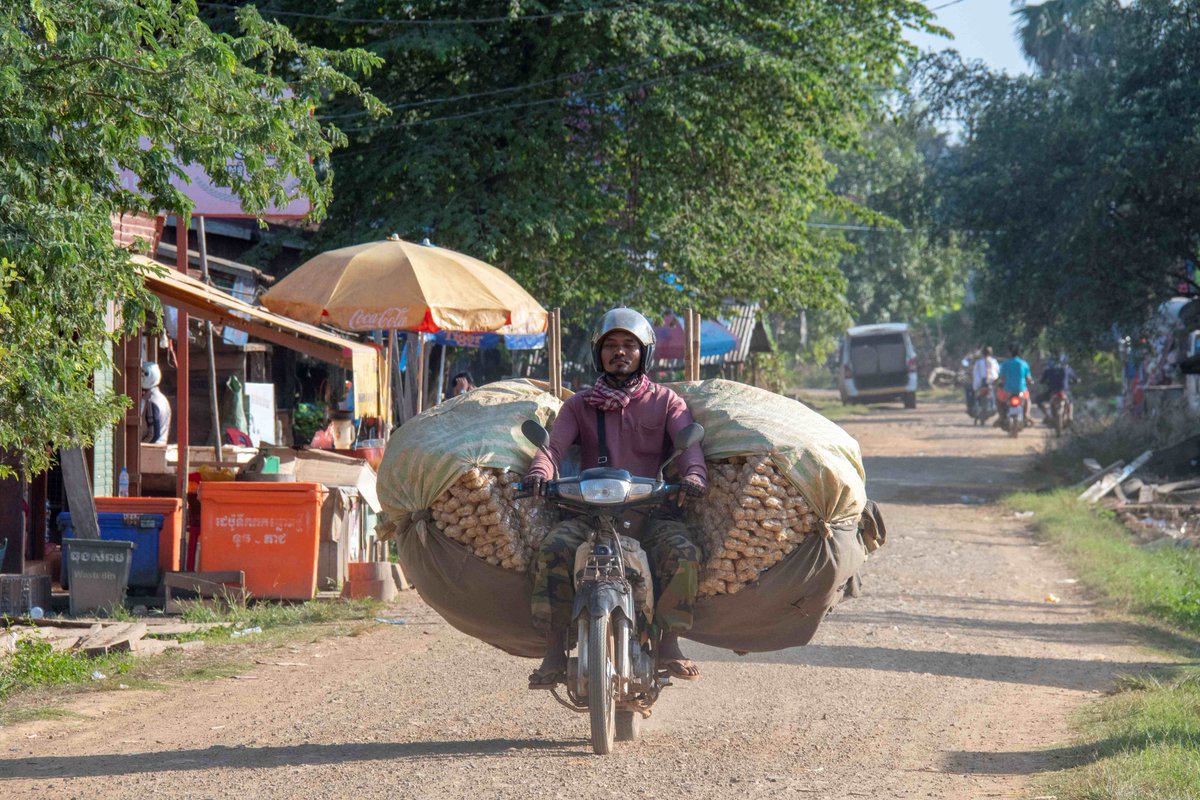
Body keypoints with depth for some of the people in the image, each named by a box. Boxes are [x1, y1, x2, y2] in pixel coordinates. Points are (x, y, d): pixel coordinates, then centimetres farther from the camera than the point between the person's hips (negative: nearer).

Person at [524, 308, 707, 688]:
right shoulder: (580, 405, 18)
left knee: (683, 553, -31)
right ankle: (555, 653, -23)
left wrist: (693, 473, -28)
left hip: (650, 513, -1)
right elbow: (555, 445, 1)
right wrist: (539, 471, -24)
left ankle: (669, 643, -16)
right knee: (553, 550, -29)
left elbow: (688, 441, -3)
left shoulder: (665, 402, 15)